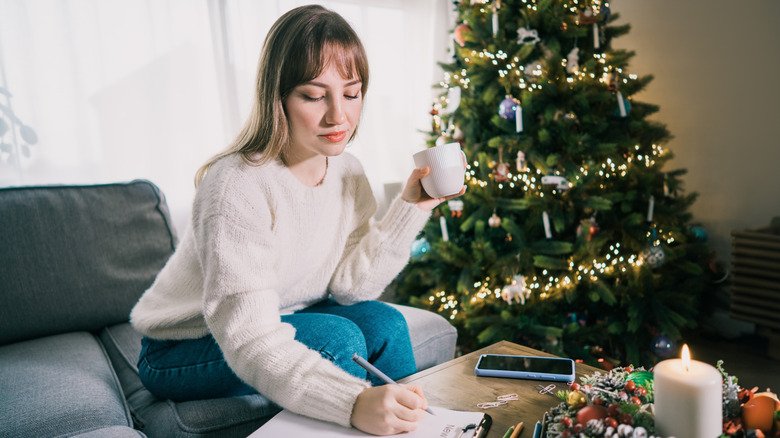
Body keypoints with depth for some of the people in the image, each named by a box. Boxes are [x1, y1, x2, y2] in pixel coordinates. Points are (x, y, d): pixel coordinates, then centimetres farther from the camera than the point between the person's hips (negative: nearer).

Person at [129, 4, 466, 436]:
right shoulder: (237, 187, -30)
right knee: (338, 337, -26)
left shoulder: (346, 171, -7)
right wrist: (353, 403, -47)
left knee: (383, 322, -13)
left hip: (277, 323, 6)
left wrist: (409, 208, -17)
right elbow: (249, 341, -34)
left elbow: (349, 284, -9)